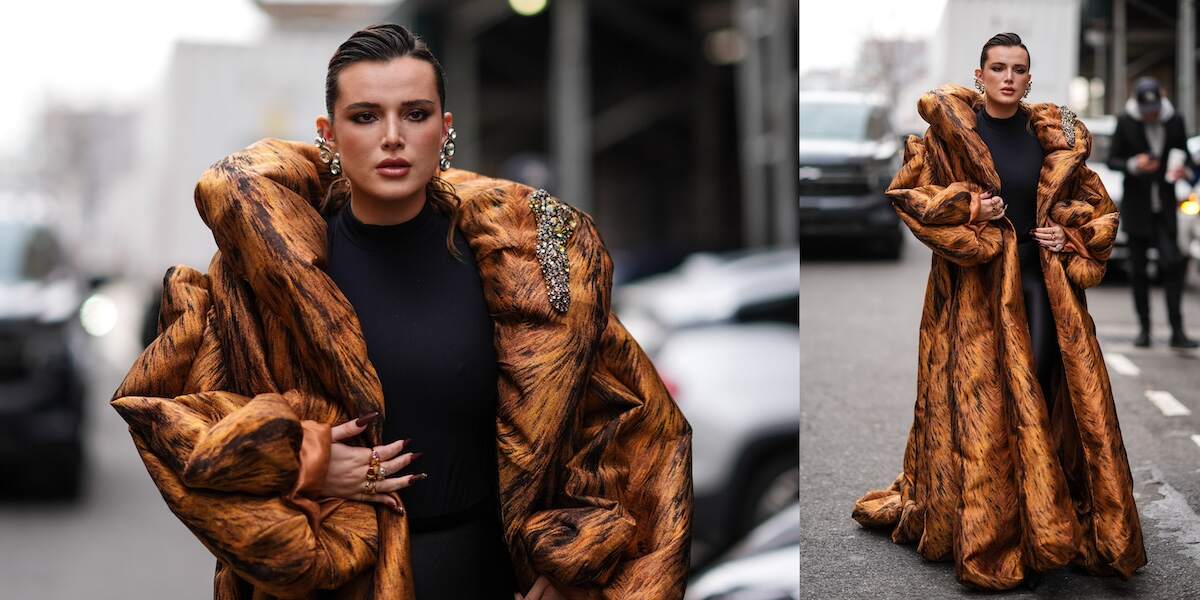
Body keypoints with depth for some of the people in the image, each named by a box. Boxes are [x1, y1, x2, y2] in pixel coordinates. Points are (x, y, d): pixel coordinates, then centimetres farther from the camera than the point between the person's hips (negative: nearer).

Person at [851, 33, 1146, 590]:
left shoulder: (1053, 137, 8)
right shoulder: (950, 129, -2)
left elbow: (1098, 206, 15)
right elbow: (906, 194, -2)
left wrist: (1069, 236, -3)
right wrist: (967, 208, -13)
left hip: (1042, 279, 3)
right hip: (976, 285, -3)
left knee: (1045, 389, -2)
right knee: (982, 401, -3)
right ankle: (983, 532, 6)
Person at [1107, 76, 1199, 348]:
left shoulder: (1175, 121, 2)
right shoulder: (1126, 122, -3)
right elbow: (1112, 160, 1)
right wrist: (1133, 165, -19)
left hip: (1165, 205, 0)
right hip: (1136, 204, 0)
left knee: (1173, 264, -12)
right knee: (1138, 269, 4)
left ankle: (1177, 330, -10)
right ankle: (1144, 328, 14)